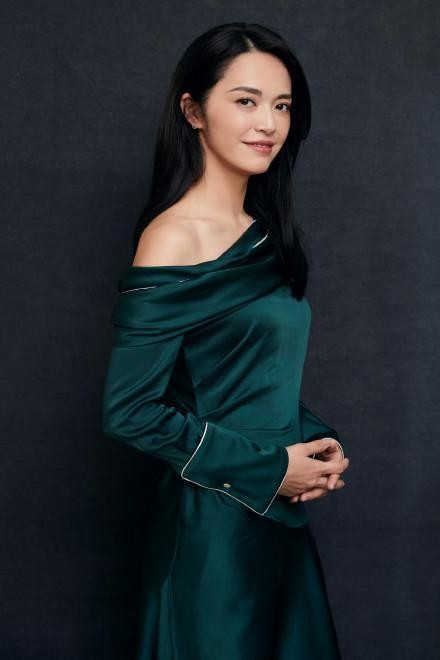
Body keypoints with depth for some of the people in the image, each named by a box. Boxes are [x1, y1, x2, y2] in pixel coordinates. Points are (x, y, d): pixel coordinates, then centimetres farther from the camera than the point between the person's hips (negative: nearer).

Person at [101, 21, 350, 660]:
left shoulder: (268, 234, 6)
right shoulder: (174, 239, -18)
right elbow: (130, 411, -20)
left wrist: (317, 441, -3)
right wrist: (268, 467, -17)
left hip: (283, 513, 8)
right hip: (213, 520, -7)